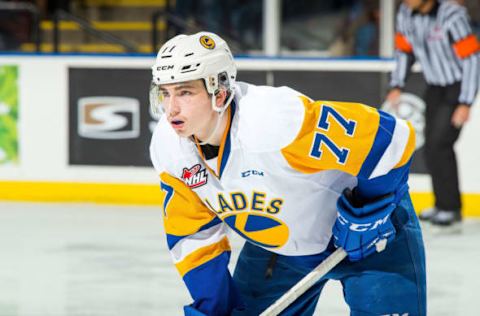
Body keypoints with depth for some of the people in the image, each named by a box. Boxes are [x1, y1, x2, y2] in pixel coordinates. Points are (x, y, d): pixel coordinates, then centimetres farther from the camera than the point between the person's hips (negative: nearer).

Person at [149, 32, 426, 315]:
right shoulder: (167, 147, -16)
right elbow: (192, 233, -2)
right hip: (274, 245, 6)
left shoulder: (276, 119, -38)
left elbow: (389, 136, -33)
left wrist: (367, 214, -24)